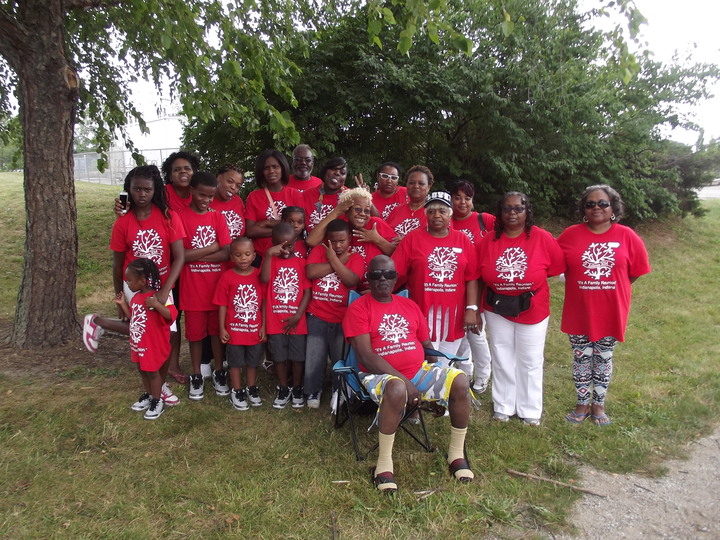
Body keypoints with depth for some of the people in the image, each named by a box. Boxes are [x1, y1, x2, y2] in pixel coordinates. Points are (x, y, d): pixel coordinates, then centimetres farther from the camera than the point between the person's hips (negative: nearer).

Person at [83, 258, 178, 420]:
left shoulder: (158, 297, -23)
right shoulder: (136, 297, 5)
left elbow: (172, 315, -33)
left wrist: (157, 305, -43)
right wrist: (123, 304, 8)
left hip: (154, 344, -8)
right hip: (137, 343, 8)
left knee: (152, 371, 5)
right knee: (142, 370, 21)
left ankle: (157, 402, 21)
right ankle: (148, 396, 39)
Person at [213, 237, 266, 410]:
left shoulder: (259, 275, -7)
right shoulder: (227, 277, -11)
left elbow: (264, 302, -2)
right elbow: (222, 305, -6)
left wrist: (263, 326, -3)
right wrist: (222, 328, -6)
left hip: (255, 329, 2)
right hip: (234, 329, -2)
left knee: (253, 361, 18)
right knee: (235, 362, 13)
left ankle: (251, 389, 37)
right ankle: (236, 392, 29)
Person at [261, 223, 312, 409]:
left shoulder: (301, 263, 0)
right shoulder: (271, 260, 1)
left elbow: (307, 292, -3)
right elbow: (264, 279, -20)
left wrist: (298, 315, -10)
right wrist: (269, 254, -26)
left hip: (296, 321, 0)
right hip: (275, 320, 0)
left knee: (298, 357, 9)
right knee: (279, 357, 11)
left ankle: (297, 389, 27)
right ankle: (283, 389, 28)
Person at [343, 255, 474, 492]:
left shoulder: (410, 306, 15)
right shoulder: (358, 308, -4)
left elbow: (427, 344, 18)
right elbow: (366, 357, -13)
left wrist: (437, 385, 2)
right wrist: (404, 380, -19)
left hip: (419, 370, 6)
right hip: (381, 375, -5)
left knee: (459, 381, -19)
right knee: (397, 389, -39)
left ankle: (457, 453, 0)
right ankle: (384, 464, -21)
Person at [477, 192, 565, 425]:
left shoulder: (542, 238, -14)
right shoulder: (488, 241, -8)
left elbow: (557, 268, -6)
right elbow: (477, 277, -3)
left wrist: (534, 283, -4)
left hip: (532, 311, -1)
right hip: (497, 310, 2)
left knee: (530, 362, 13)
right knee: (502, 360, 15)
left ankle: (530, 410, 31)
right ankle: (503, 406, 33)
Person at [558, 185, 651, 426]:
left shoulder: (627, 236, -6)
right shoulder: (570, 234, -7)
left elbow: (637, 271, 3)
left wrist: (614, 288, 3)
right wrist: (582, 285, -1)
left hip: (611, 312, 0)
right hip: (579, 312, 0)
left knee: (603, 358, 14)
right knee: (581, 358, 11)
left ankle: (598, 404, 31)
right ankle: (583, 404, 28)